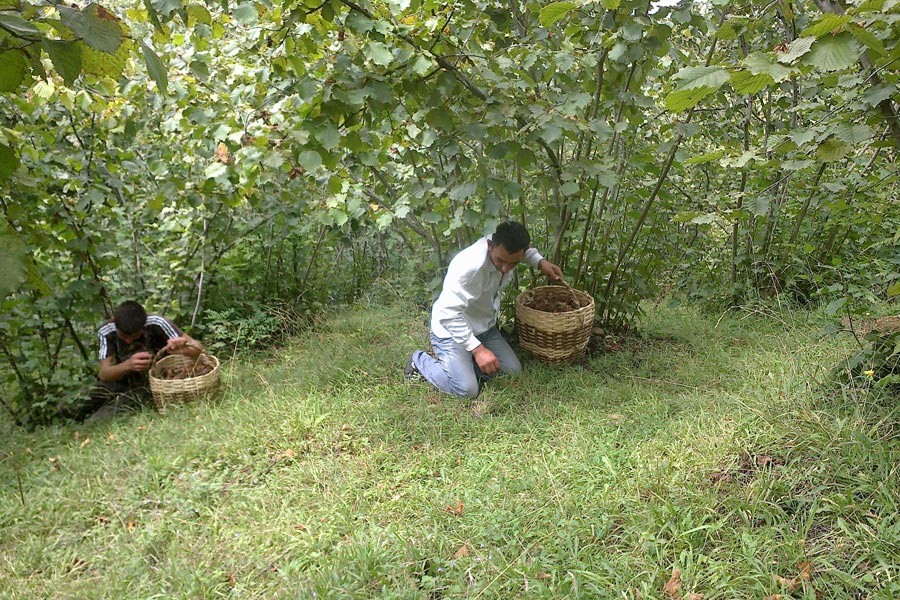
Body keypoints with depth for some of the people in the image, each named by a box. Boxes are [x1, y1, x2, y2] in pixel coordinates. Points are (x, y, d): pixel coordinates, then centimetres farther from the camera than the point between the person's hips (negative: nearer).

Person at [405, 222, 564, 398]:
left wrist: (541, 262, -2)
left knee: (514, 371, 0)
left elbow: (525, 250, 15)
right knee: (467, 390, -17)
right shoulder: (470, 267, -37)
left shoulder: (507, 248, -14)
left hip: (485, 328, 8)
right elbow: (449, 314, -35)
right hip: (452, 331, -7)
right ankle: (420, 362, 6)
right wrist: (478, 349, -37)